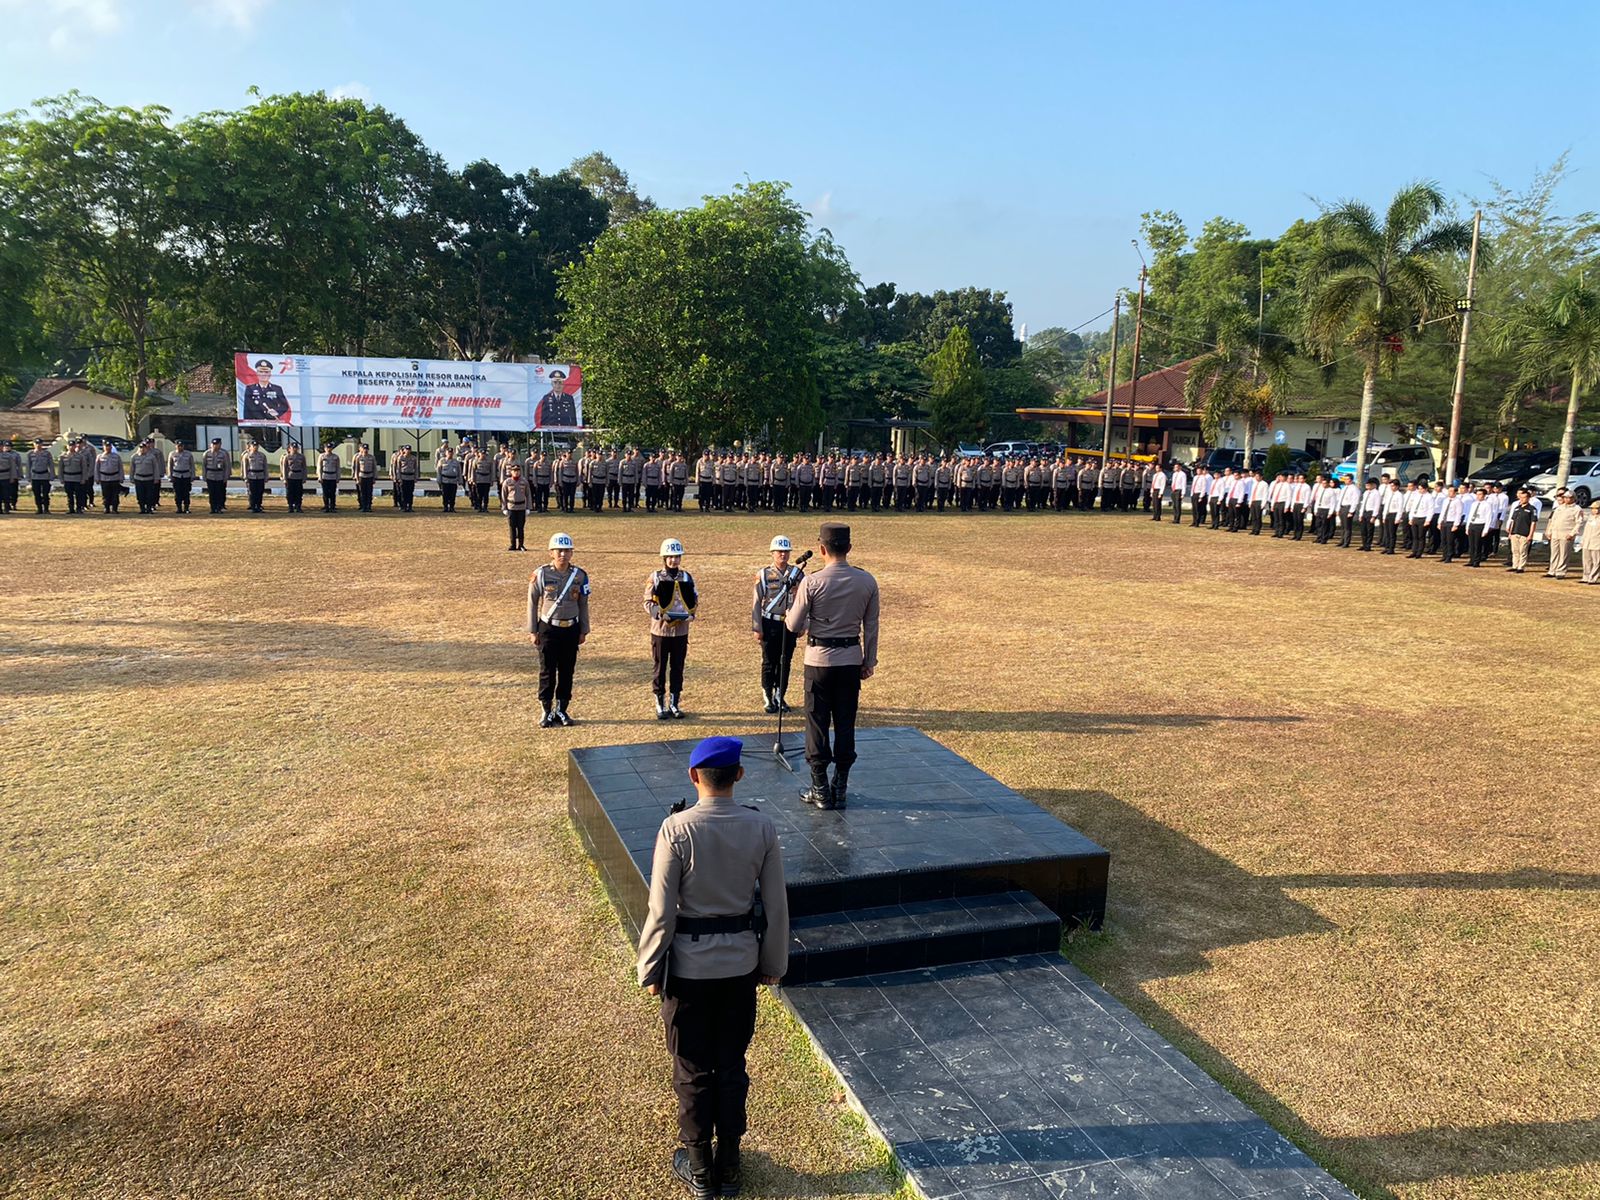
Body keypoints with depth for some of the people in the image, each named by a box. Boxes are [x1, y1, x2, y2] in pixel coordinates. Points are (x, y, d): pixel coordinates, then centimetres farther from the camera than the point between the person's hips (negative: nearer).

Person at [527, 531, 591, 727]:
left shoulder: (580, 575, 0)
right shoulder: (541, 575, -7)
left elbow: (583, 604, 8)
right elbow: (532, 603, 0)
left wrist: (584, 631, 8)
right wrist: (532, 631, -1)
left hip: (571, 628, 2)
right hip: (548, 628, -2)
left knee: (567, 671, 7)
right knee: (547, 671, 3)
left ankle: (561, 709, 20)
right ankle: (547, 712, 14)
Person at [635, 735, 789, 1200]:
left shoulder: (676, 829, -19)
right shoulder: (761, 827, -10)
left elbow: (661, 910, -15)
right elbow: (776, 903, -2)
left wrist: (650, 970, -1)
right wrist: (773, 963, 11)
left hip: (688, 966, -3)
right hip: (741, 964, 3)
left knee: (693, 1070, 15)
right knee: (733, 1066, 19)